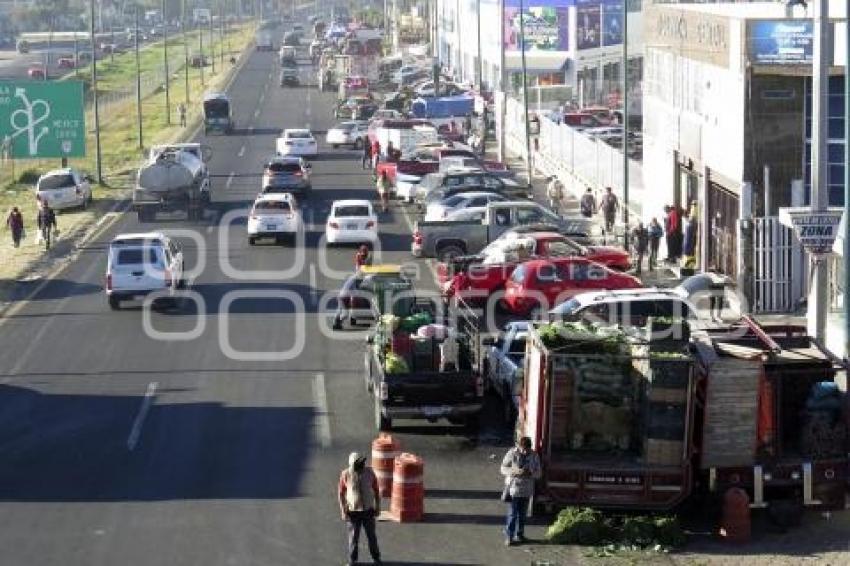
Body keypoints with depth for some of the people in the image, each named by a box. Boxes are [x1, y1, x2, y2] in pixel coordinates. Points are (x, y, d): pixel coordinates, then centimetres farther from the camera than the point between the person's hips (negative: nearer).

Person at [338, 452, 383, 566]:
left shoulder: (369, 472, -10)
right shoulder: (345, 475, -16)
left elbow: (376, 489, 2)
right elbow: (341, 493, -8)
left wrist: (377, 506, 3)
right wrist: (343, 511, -10)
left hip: (368, 510, 2)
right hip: (353, 511, -2)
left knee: (371, 535, 13)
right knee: (353, 537, 8)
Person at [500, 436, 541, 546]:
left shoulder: (534, 456, -2)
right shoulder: (512, 454, -10)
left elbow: (538, 473, 2)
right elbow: (503, 469, -8)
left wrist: (530, 473, -20)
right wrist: (515, 471, -24)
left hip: (526, 490, 3)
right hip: (513, 489, -3)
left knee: (522, 514, 14)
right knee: (512, 514, -4)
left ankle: (519, 534, 28)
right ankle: (508, 536, 3)